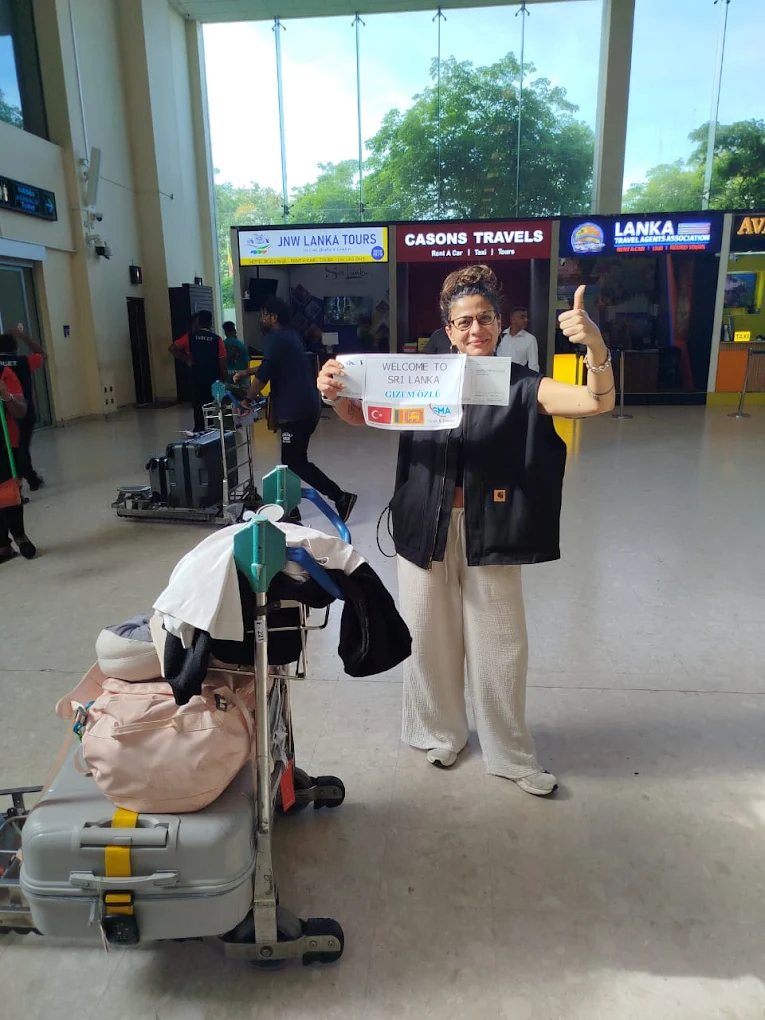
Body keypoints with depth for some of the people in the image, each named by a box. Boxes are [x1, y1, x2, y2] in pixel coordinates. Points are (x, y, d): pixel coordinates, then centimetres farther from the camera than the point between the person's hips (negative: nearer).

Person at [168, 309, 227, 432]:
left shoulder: (190, 337, -1)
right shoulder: (217, 339, -4)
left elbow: (172, 348, -3)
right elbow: (222, 364, -5)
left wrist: (186, 359, 2)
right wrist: (225, 381, 2)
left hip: (197, 378, 1)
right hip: (213, 379, -1)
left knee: (198, 407, 8)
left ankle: (199, 431, 9)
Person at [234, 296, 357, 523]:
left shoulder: (275, 339, -11)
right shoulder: (290, 336, 19)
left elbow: (264, 375, -13)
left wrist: (247, 400, -1)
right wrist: (247, 372, 32)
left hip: (295, 410, -10)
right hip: (307, 407, 10)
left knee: (295, 463, -7)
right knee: (293, 460, 14)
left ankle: (340, 497, -9)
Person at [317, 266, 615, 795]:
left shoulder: (521, 386, -5)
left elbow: (598, 402, -16)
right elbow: (362, 414, 0)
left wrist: (595, 344, -36)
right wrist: (334, 395, -23)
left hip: (489, 535, -1)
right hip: (427, 529, 2)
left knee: (499, 644, 10)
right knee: (432, 637, 14)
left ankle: (511, 754, 31)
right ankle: (442, 732, 39)